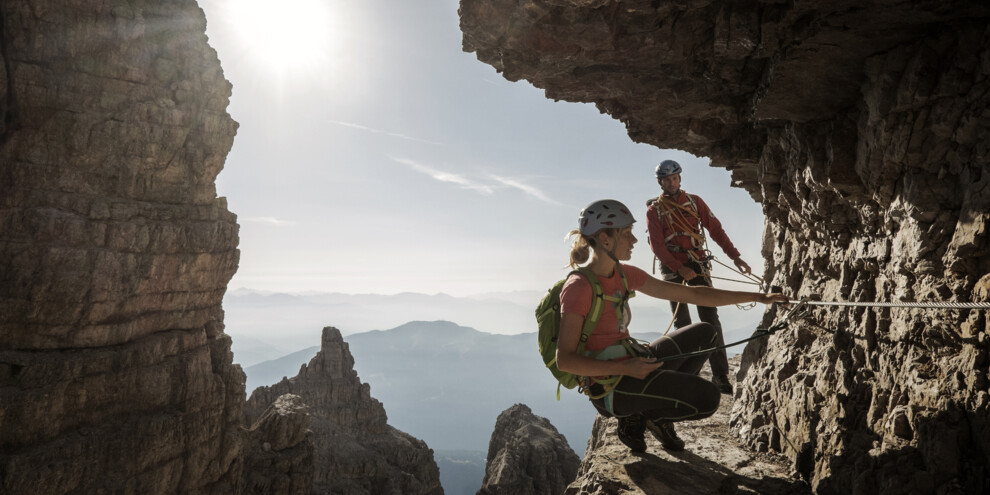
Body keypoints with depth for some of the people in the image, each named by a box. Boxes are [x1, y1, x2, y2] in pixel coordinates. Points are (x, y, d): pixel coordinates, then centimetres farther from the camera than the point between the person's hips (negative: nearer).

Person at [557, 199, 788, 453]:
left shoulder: (624, 274, 4)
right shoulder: (578, 287, -20)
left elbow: (691, 294, 8)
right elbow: (564, 359, -21)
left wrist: (757, 297, 9)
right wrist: (626, 368, -27)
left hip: (631, 368, 9)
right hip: (610, 388, -9)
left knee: (703, 333, 17)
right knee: (707, 397, -19)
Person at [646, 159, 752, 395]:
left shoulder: (694, 201, 9)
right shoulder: (654, 209, 1)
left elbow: (715, 229, 7)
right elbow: (657, 245, -5)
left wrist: (734, 256, -2)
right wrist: (679, 268, -15)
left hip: (698, 264, 2)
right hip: (672, 268, -1)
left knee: (710, 318, -7)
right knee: (682, 323, 3)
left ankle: (720, 375, -7)